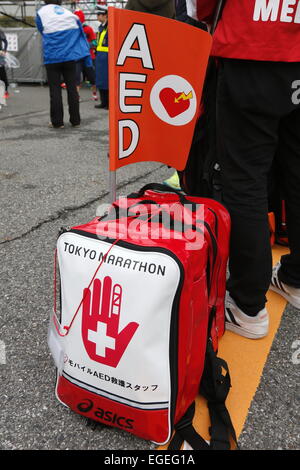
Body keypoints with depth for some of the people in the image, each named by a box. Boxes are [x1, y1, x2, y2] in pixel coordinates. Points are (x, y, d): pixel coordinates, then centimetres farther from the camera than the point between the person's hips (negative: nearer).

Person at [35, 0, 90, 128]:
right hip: (70, 56, 2)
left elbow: (42, 30, 8)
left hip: (52, 57, -2)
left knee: (55, 89, 1)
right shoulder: (69, 13, 8)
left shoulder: (42, 13, 0)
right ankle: (75, 120, 9)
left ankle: (57, 121, 1)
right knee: (72, 88, 7)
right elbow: (79, 33, 8)